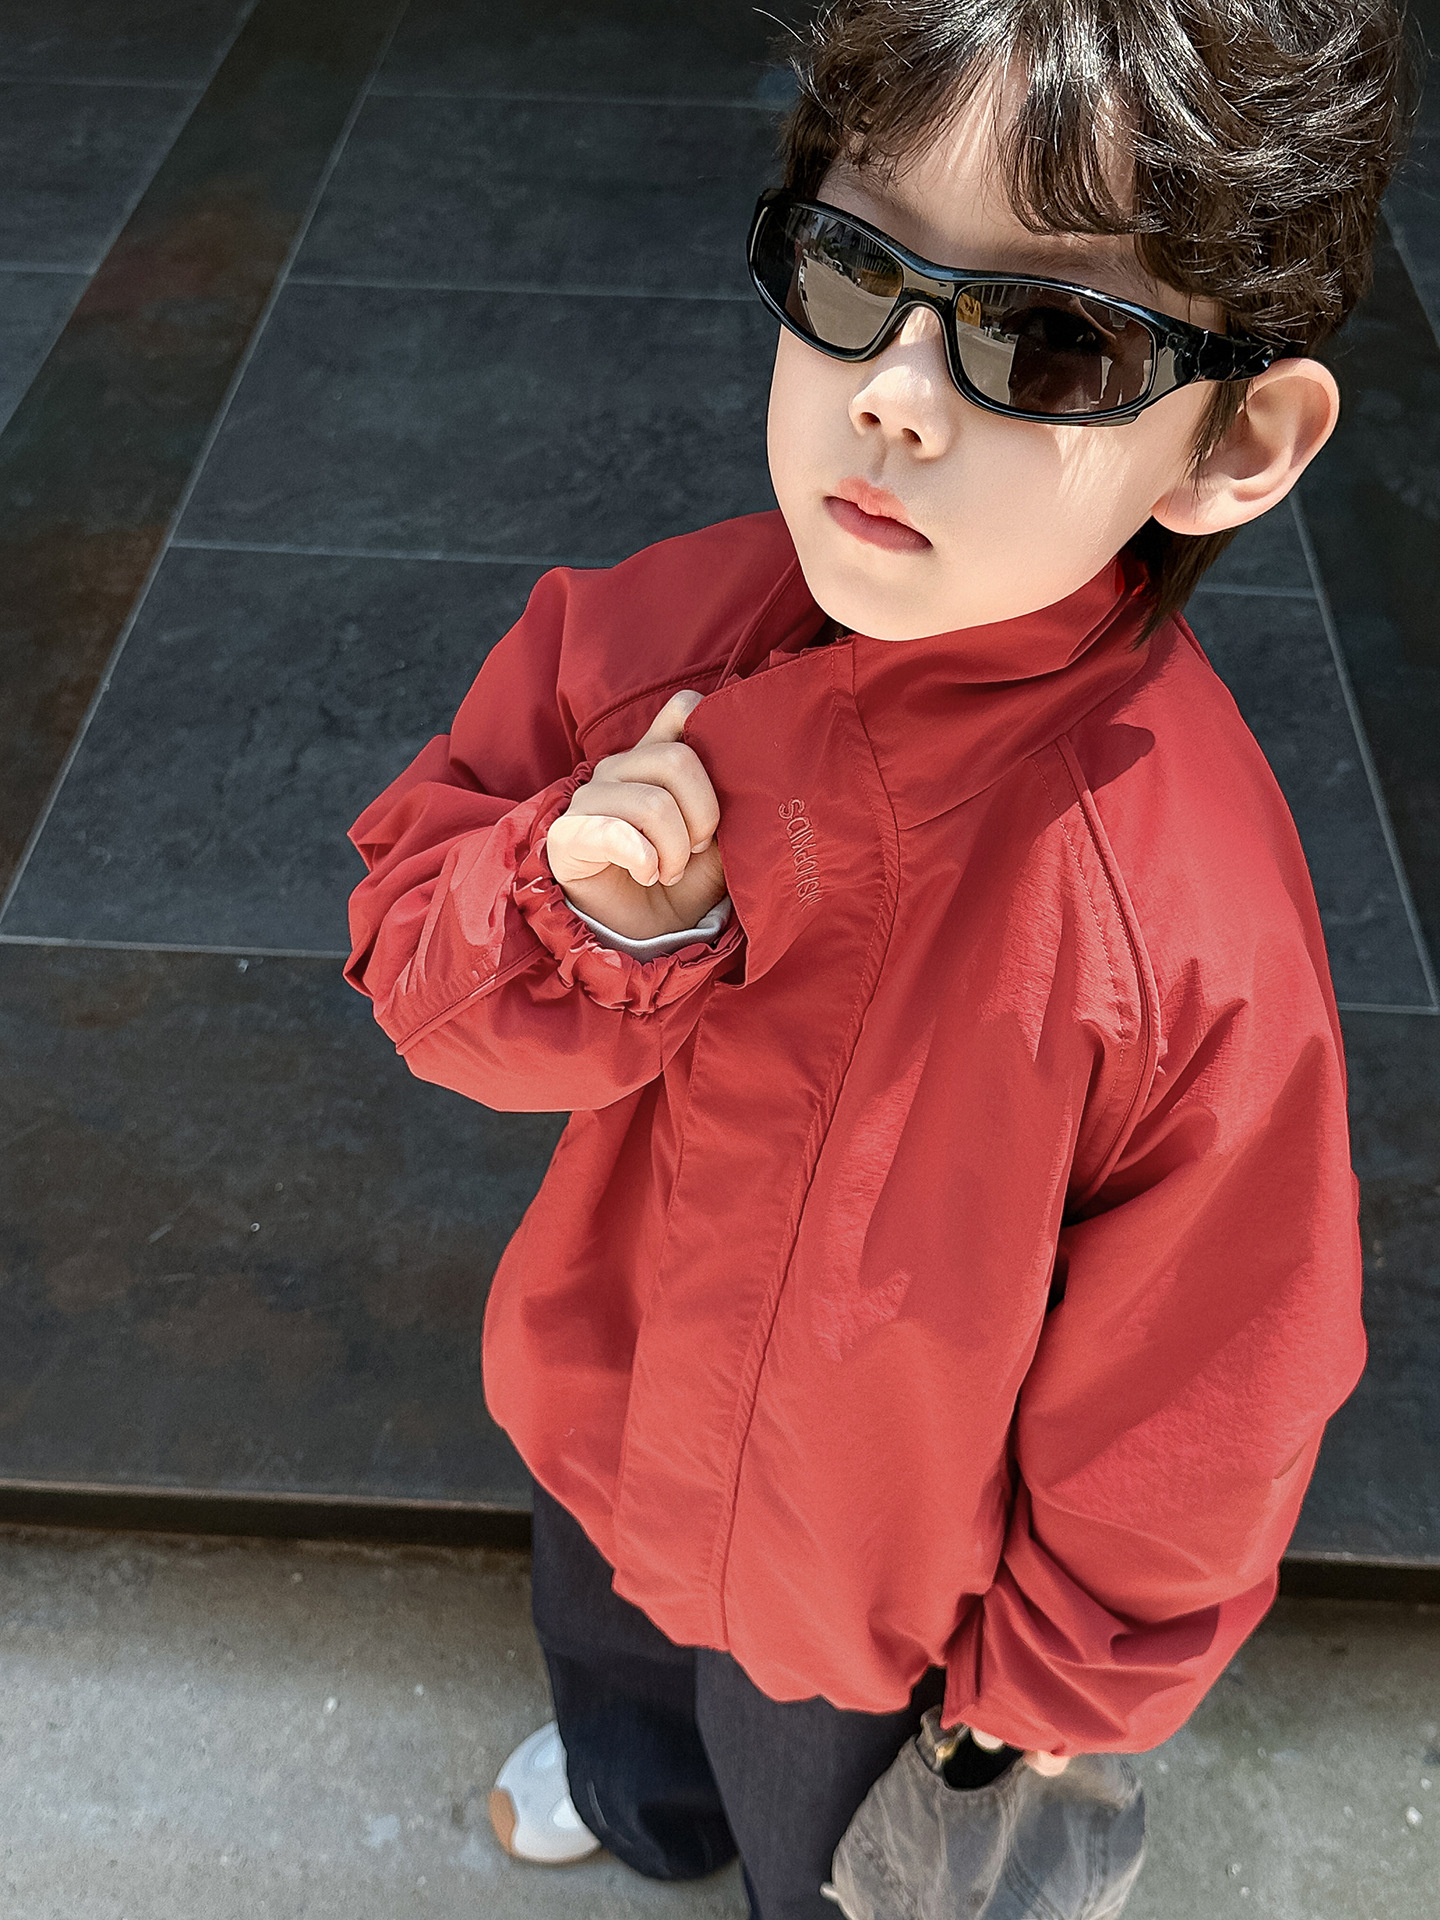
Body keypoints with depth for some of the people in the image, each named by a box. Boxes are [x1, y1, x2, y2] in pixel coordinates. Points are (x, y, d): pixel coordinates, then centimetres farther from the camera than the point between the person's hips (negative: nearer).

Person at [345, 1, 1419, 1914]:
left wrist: (1060, 1675, -6)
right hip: (608, 1413, 5)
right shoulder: (645, 634, -22)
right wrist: (590, 913, -33)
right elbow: (414, 950, -10)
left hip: (873, 1576, -4)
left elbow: (1197, 1396, -22)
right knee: (606, 1641, 39)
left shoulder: (1194, 924, -37)